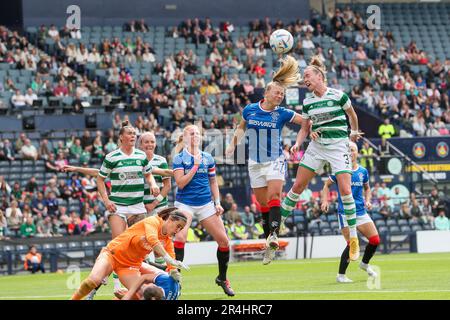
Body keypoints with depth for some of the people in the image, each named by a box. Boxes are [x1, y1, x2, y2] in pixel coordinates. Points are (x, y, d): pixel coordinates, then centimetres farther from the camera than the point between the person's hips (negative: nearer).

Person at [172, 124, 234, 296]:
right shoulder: (179, 159, -3)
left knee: (224, 240, 0)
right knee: (180, 237, -26)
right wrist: (196, 165, -14)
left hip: (205, 204, 4)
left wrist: (217, 202, 8)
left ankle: (222, 278, 20)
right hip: (185, 203, -4)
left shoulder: (208, 158, 9)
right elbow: (180, 183, -13)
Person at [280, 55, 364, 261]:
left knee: (345, 190, -13)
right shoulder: (307, 102, 5)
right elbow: (304, 128, 13)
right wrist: (298, 144, -4)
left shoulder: (338, 96, -7)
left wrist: (354, 132, 22)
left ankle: (353, 238, -3)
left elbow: (352, 115, 10)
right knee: (297, 186, 1)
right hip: (316, 146, 4)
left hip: (338, 146, -4)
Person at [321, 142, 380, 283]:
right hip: (344, 212, -5)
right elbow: (327, 185, 8)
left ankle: (365, 264, 26)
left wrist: (368, 200, 5)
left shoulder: (363, 172, 6)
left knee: (375, 240, -2)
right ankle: (341, 275, 1)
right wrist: (325, 201, -7)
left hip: (361, 211, 5)